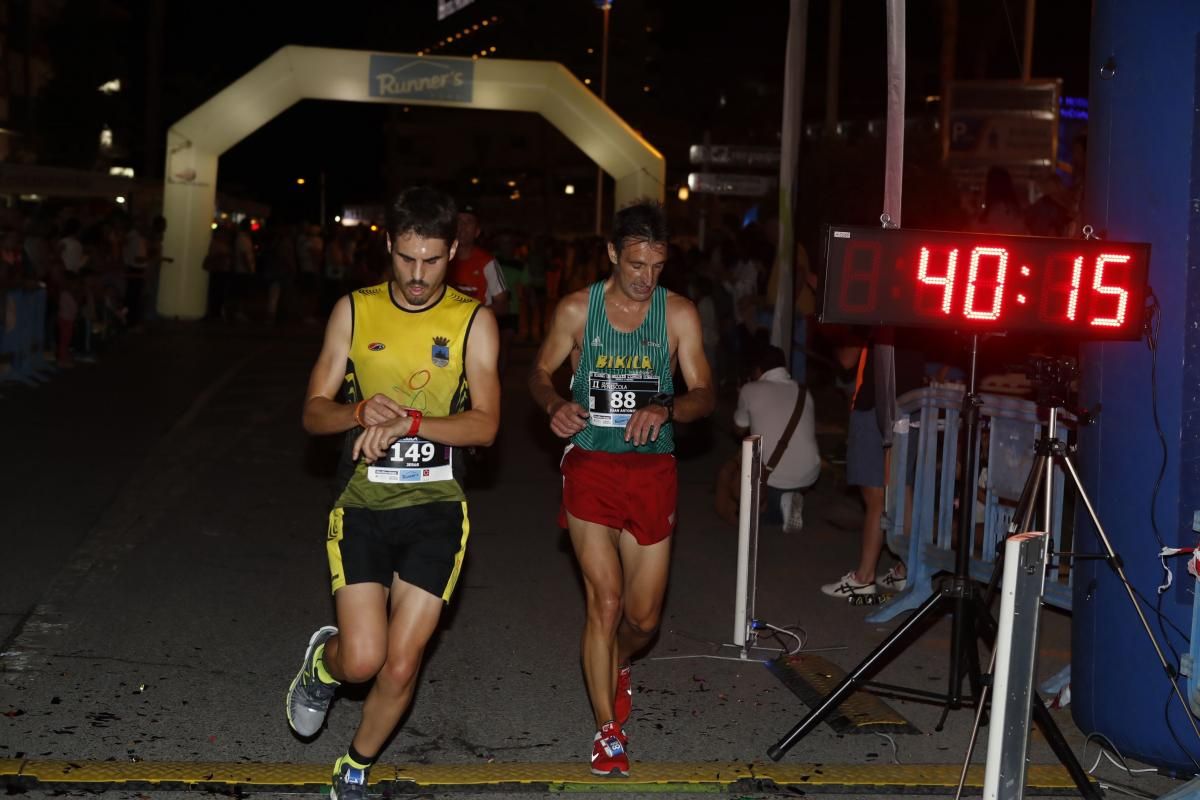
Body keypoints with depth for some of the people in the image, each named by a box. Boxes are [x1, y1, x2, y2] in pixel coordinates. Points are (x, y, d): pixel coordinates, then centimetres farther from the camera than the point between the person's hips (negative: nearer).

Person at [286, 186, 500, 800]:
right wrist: (362, 412, -18)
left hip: (435, 509, 0)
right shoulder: (354, 310, 3)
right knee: (363, 658, -10)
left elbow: (485, 425, -10)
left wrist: (408, 421, -24)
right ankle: (323, 661, 28)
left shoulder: (473, 321, -1)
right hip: (362, 505, 0)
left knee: (401, 667, 0)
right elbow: (314, 412, 3)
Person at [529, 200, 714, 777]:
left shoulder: (679, 313, -1)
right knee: (605, 600, -9)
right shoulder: (577, 309, -1)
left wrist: (664, 409, -25)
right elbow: (540, 372, 9)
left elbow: (704, 395, -4)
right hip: (591, 466, -1)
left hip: (652, 470, 1)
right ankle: (608, 732, 8)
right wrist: (554, 404, -13)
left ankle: (616, 665, 43)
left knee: (644, 617, 6)